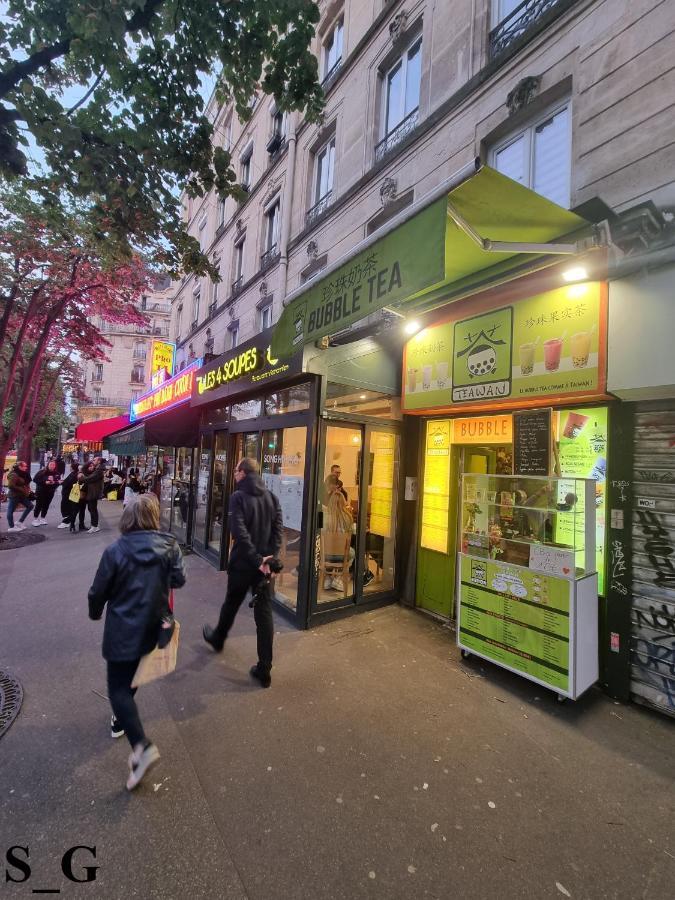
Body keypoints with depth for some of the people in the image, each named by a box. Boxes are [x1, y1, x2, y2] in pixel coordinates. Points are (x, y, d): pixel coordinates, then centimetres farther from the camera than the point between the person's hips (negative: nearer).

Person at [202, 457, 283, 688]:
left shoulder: (238, 497, -12)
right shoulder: (271, 497, 3)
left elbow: (239, 532, -21)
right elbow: (278, 528, -4)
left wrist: (256, 559, -18)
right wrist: (270, 556, -7)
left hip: (242, 563, -3)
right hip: (265, 564, 3)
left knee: (231, 604, 21)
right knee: (264, 613, 7)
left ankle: (218, 638, 49)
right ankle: (264, 670, 12)